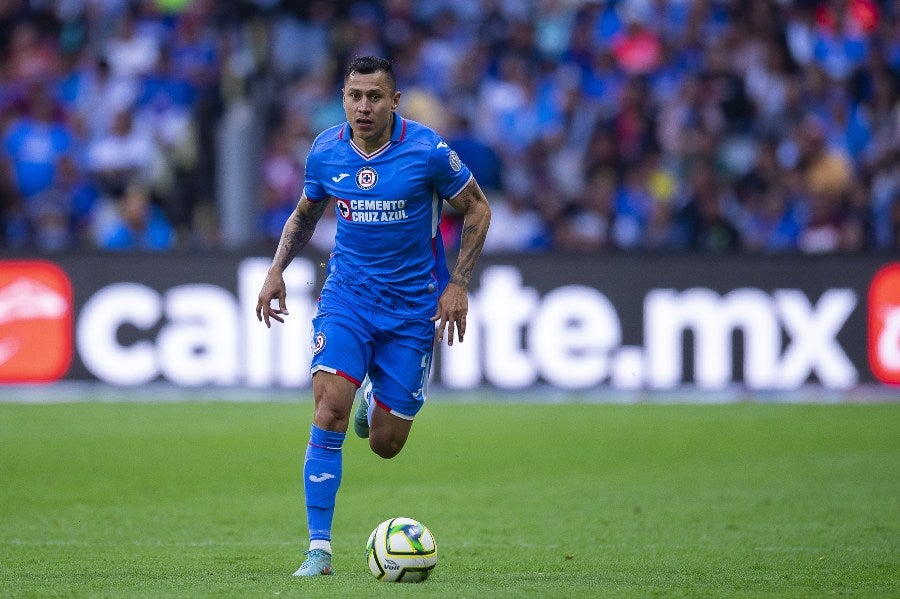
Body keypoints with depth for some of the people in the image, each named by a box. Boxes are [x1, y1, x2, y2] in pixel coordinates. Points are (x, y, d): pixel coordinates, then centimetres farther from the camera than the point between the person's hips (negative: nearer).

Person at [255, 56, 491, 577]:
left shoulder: (428, 150, -13)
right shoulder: (326, 152, -3)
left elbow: (477, 210, -1)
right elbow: (305, 214, 16)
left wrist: (458, 283, -9)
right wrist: (277, 270, 2)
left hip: (413, 302, -1)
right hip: (347, 294, 1)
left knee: (386, 443, 1)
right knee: (331, 404, -21)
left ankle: (375, 404, 42)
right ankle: (319, 549, -16)